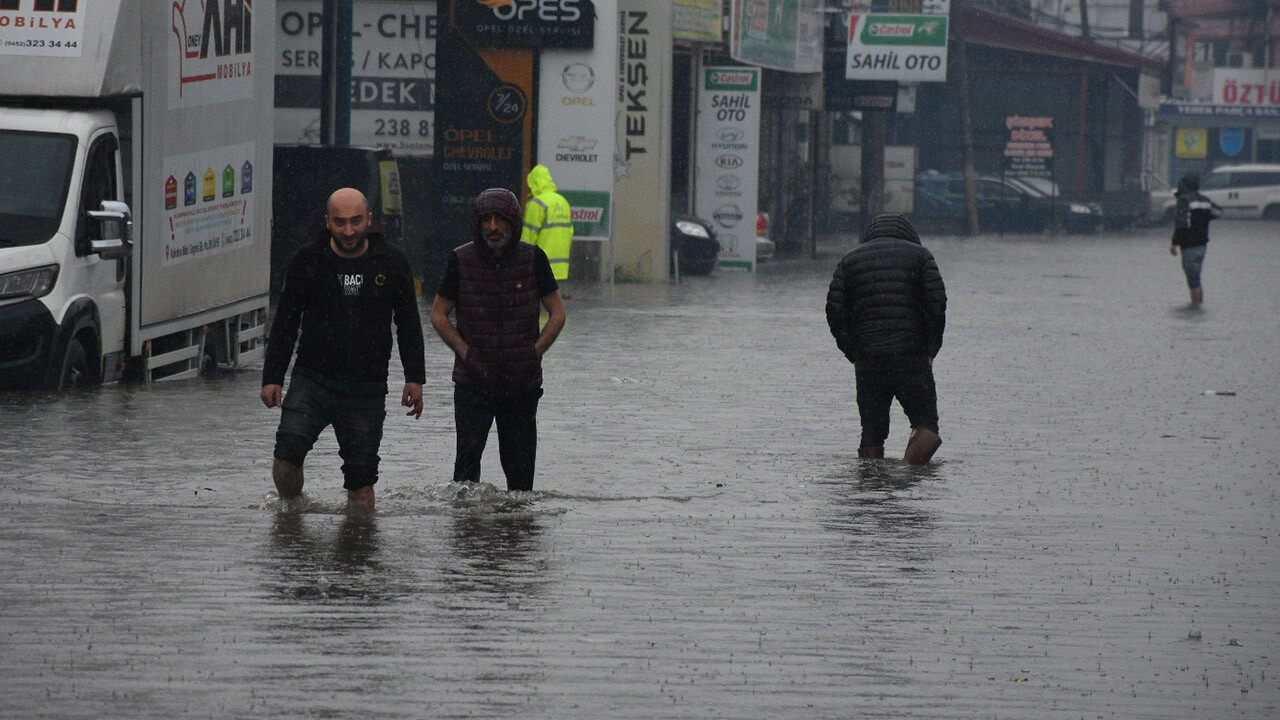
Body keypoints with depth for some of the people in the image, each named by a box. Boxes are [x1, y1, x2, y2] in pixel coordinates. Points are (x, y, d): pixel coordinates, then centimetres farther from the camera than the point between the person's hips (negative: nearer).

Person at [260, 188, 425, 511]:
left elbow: (408, 324, 11)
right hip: (313, 379, 0)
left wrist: (415, 378, 4)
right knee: (286, 454, -16)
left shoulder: (392, 262, 2)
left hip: (367, 389, 0)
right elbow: (285, 323, 6)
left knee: (361, 477, -1)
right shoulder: (306, 260, 1)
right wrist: (272, 377, 1)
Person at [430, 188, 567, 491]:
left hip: (523, 383, 1)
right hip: (473, 382, -1)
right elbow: (438, 315, 6)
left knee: (520, 463, 5)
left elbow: (557, 313, 6)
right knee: (468, 455, -11)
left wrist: (533, 353, -5)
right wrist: (466, 353, -6)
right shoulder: (461, 260, -2)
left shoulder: (533, 258, 0)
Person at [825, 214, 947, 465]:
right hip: (911, 357, -2)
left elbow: (835, 311, 7)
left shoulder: (850, 259, 15)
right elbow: (936, 304, -3)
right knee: (925, 422, -1)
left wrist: (853, 354, 11)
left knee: (872, 432, 9)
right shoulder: (920, 255, 8)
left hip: (867, 358, 2)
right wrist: (930, 350, 4)